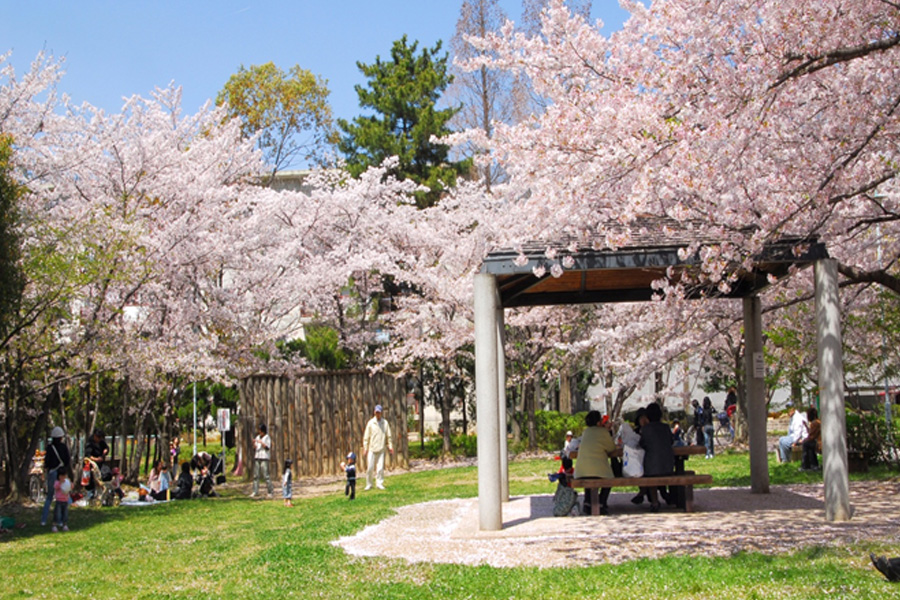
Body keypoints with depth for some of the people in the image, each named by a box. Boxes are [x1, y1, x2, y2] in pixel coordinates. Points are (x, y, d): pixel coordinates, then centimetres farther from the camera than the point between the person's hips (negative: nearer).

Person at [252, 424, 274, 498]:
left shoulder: (267, 437, -1)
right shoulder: (258, 437, 15)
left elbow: (268, 447, -9)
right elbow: (255, 447, 15)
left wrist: (261, 442, -17)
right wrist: (254, 443, -5)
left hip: (264, 458, -6)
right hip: (257, 457, 6)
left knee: (266, 475, -8)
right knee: (256, 475, 2)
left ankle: (270, 491, -2)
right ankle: (255, 492, 4)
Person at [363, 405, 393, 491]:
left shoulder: (385, 422, 4)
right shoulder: (370, 423, 0)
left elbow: (388, 436, 10)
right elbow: (366, 437, 2)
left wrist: (390, 446, 4)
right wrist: (365, 448, -1)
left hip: (381, 449, 1)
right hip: (371, 449, -1)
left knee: (380, 467, -1)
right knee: (370, 467, -2)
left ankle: (379, 483, 9)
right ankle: (369, 484, 10)